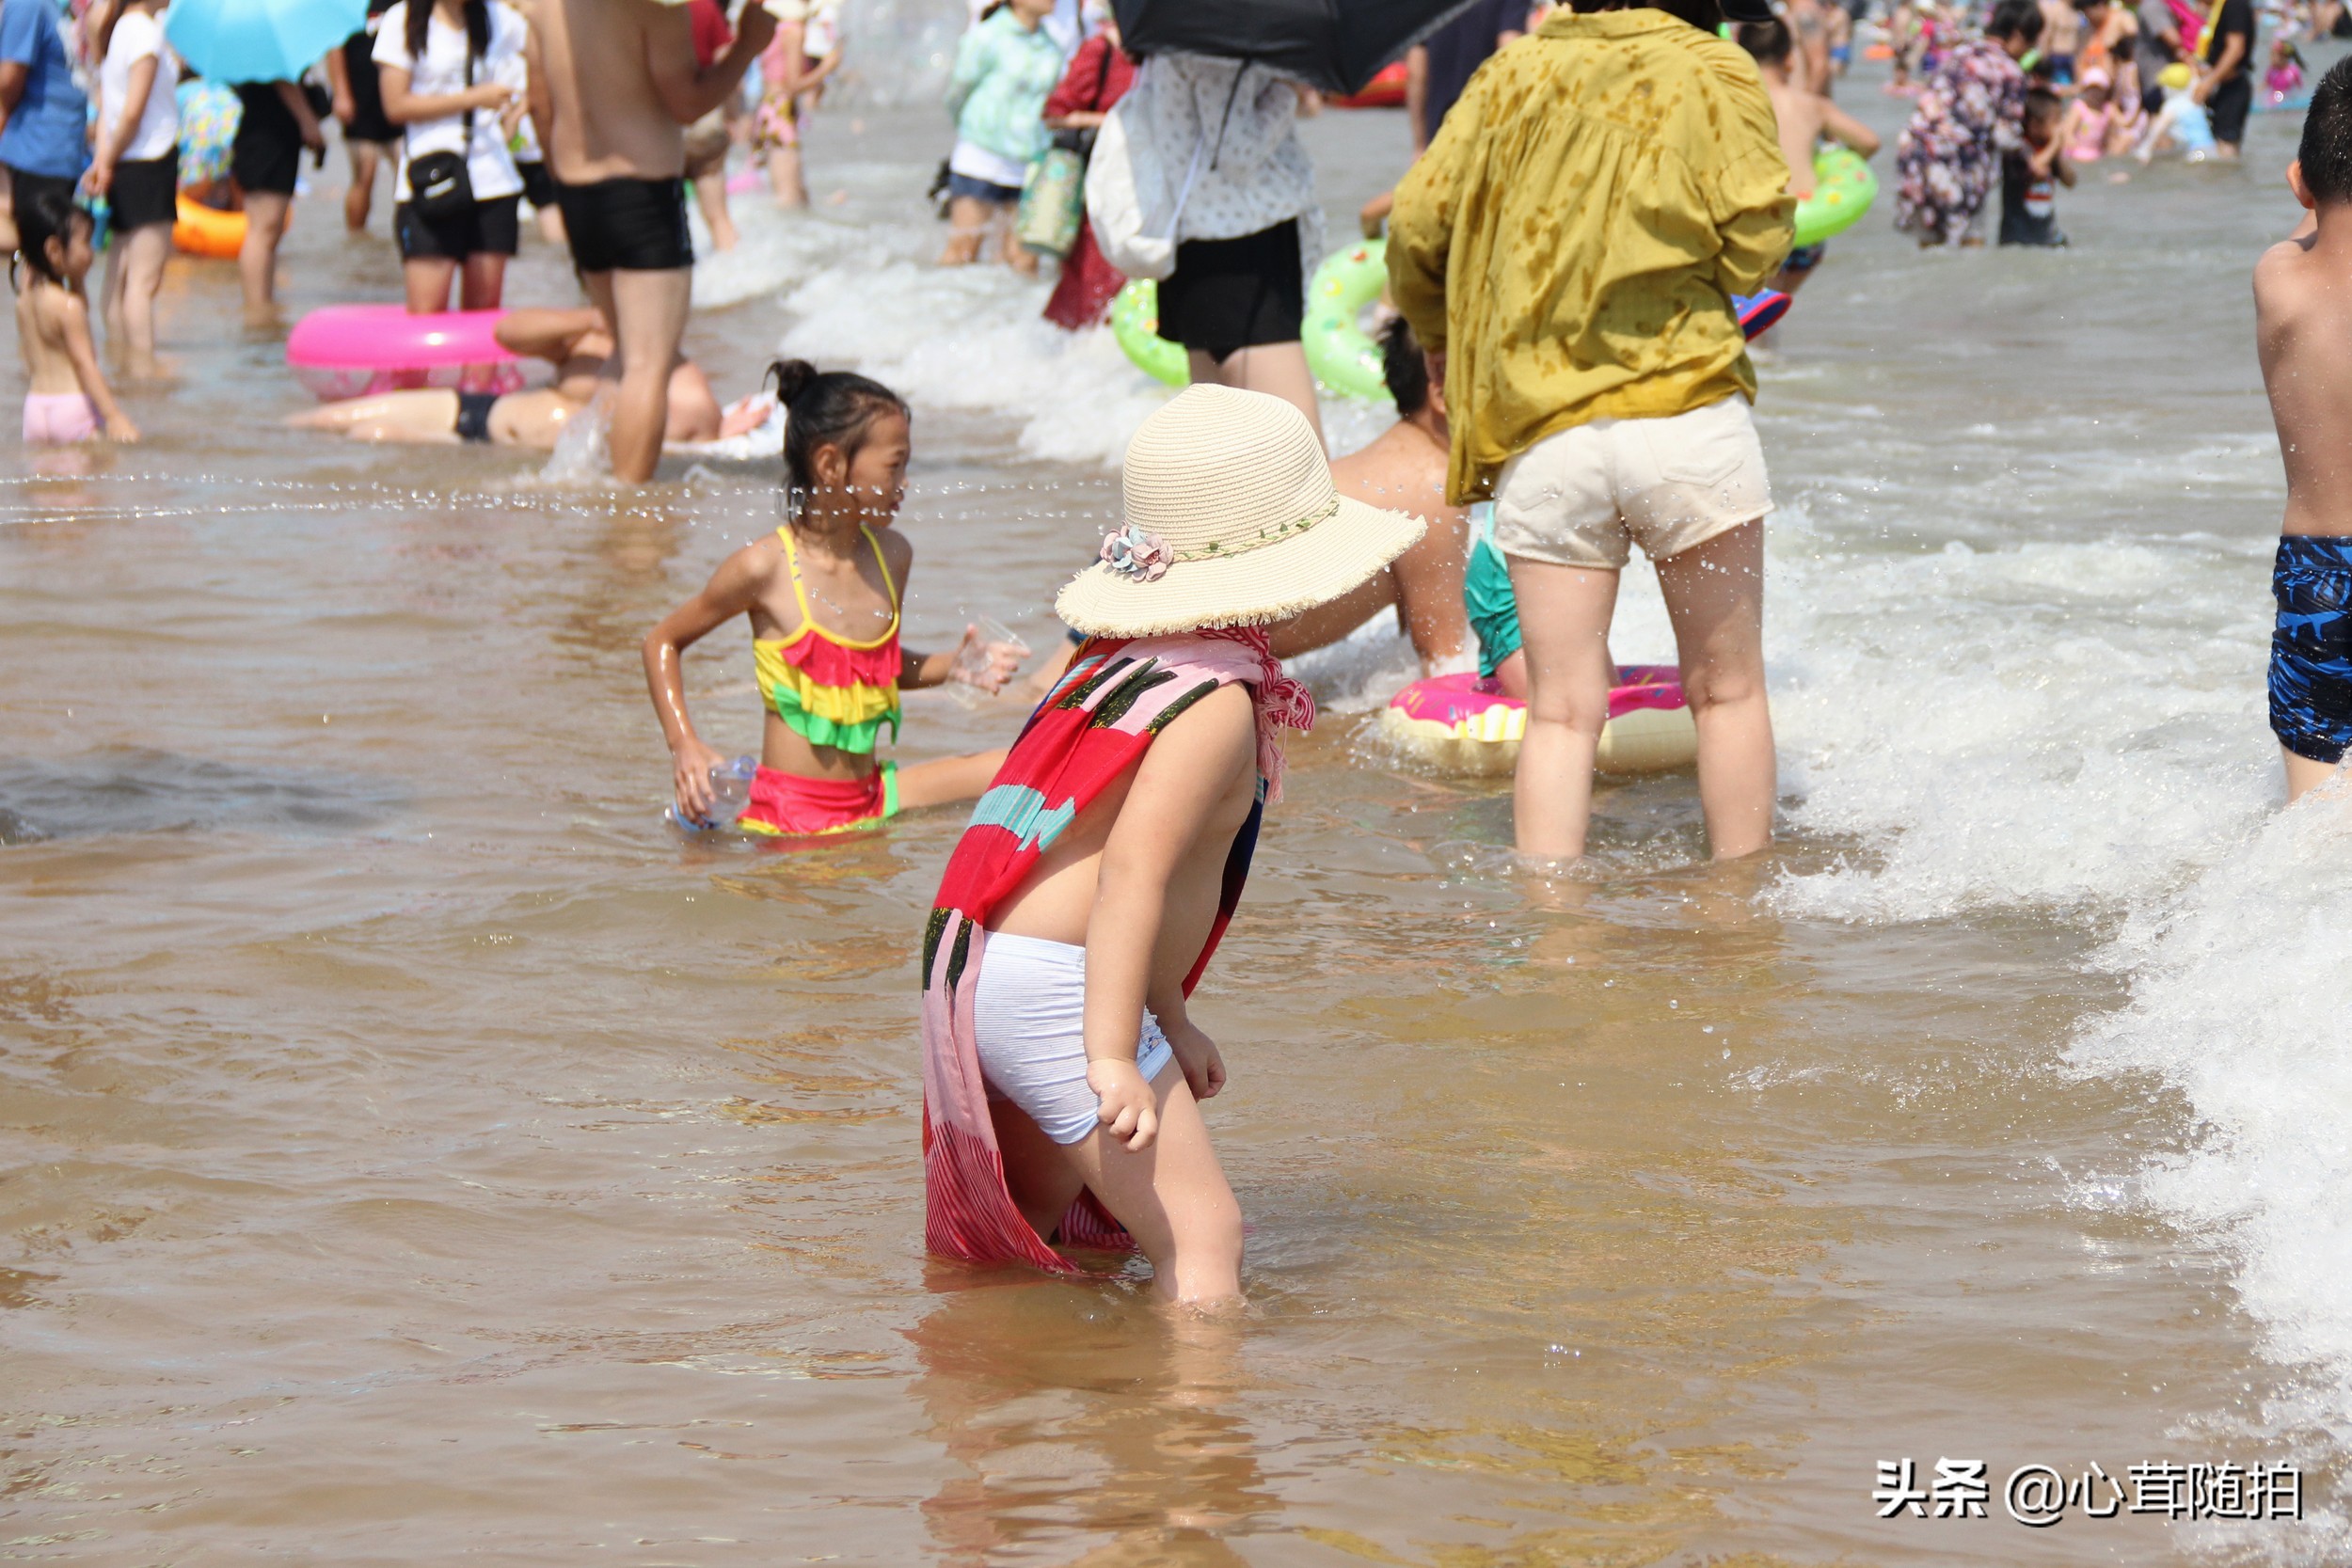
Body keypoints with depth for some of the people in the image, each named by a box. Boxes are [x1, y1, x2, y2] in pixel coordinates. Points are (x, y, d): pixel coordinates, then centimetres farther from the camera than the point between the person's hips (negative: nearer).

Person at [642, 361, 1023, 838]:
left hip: (871, 798, 6)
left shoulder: (891, 556, 9)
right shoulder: (767, 567, -10)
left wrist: (952, 667, 9)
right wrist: (685, 745, -8)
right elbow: (663, 641, 3)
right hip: (789, 815, -6)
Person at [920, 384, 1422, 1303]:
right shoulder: (1218, 702, -15)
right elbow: (1135, 868, -26)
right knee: (1203, 1237, -14)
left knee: (1034, 1217, 30)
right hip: (1053, 988, -11)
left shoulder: (1128, 659, 14)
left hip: (985, 976, 11)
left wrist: (1169, 1021, 27)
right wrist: (1112, 1056, -31)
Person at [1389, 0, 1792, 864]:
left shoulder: (1516, 71, 11)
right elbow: (1755, 242, -5)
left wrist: (1445, 346, 29)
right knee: (1725, 690, 12)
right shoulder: (1714, 72, 3)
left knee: (1560, 711, 3)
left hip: (1538, 438, 2)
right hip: (1685, 414, -2)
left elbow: (1416, 223, 12)